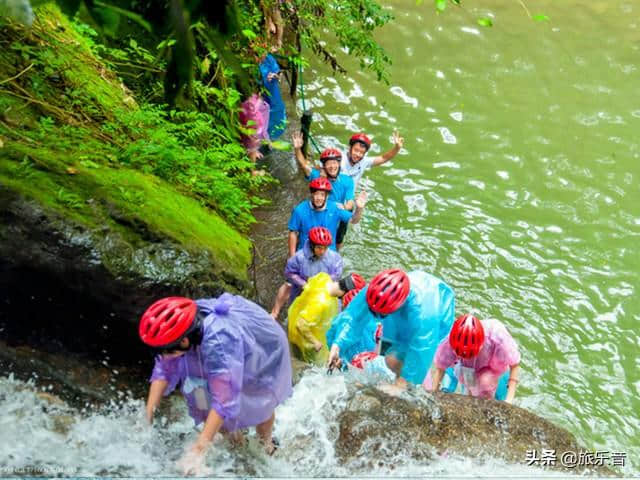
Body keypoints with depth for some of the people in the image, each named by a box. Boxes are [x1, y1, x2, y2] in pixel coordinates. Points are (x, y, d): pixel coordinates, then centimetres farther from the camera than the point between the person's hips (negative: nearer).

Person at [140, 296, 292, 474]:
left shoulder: (218, 343, -46)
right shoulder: (182, 327, -28)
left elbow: (224, 401, -43)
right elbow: (164, 370, -17)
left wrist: (199, 449, -43)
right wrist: (148, 415, -20)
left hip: (263, 353, -5)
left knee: (260, 407, 10)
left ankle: (266, 446, 42)